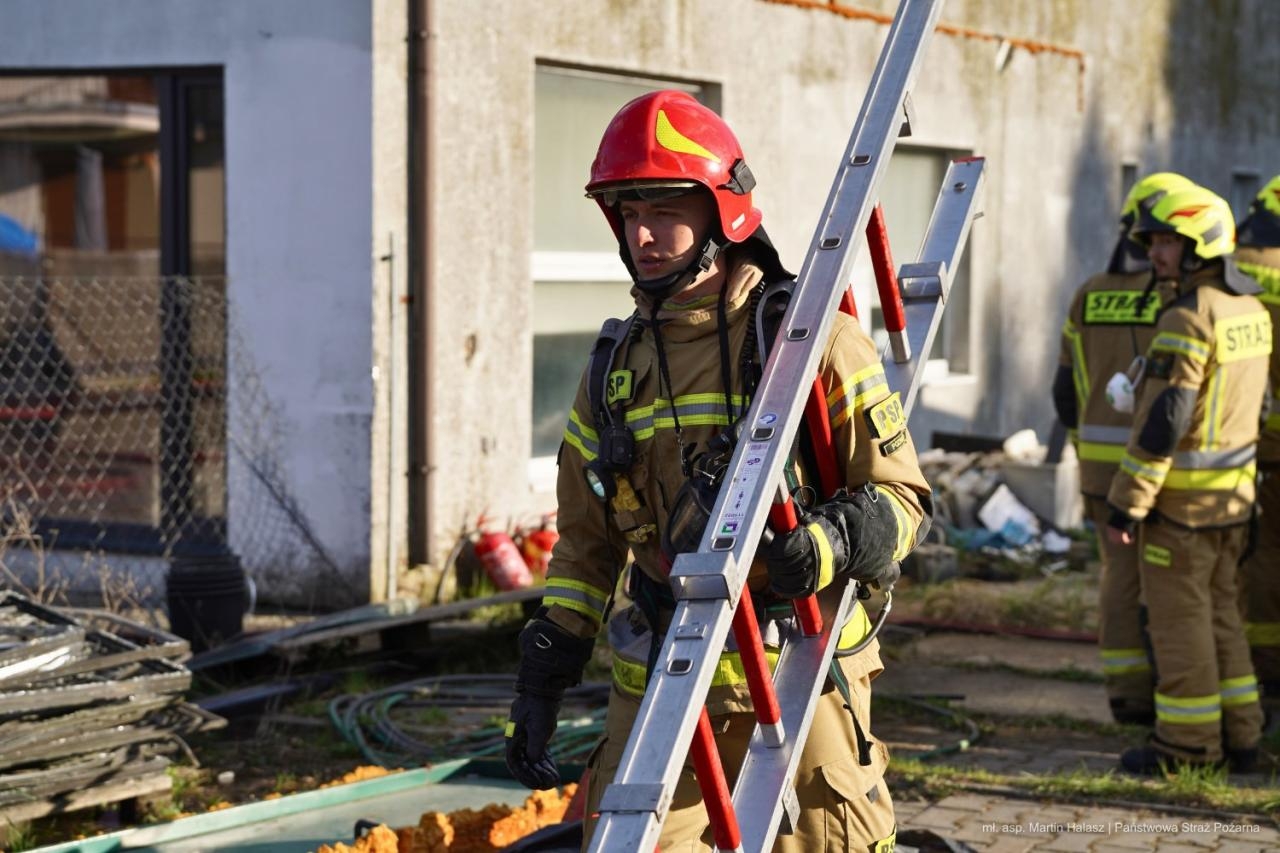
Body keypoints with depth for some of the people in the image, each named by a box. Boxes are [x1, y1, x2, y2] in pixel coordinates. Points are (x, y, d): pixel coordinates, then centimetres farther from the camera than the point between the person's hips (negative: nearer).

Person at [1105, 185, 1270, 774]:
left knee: (1179, 616, 0)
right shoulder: (1250, 310, 9)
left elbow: (1163, 421, -22)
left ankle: (1188, 742, 6)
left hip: (1182, 497, -9)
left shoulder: (1188, 318, -19)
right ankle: (1238, 736, 21)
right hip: (1234, 489, 9)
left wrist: (1126, 503, -17)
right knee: (1218, 610, 16)